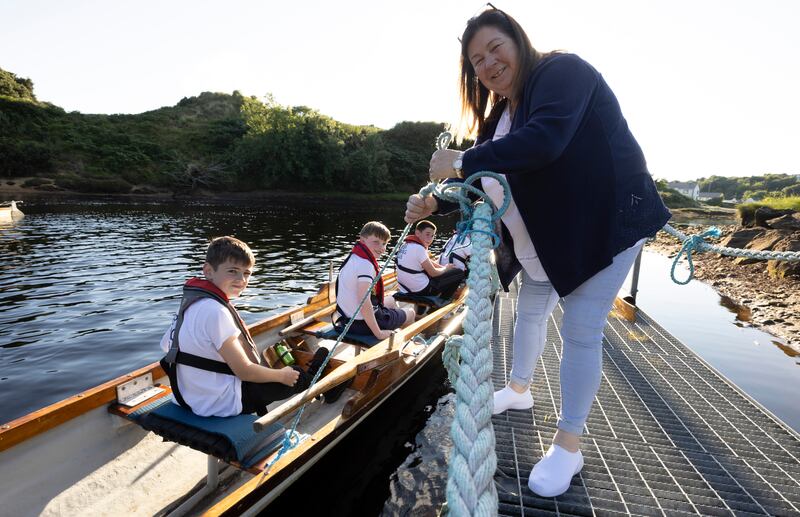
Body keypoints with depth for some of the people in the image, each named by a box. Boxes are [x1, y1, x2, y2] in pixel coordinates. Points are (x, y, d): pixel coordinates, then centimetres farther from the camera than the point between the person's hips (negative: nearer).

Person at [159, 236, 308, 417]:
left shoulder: (192, 300, 0)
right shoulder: (216, 312, -27)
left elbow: (166, 344, 9)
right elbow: (244, 371, -24)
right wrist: (282, 375, -8)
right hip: (221, 403, -9)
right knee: (299, 376, 1)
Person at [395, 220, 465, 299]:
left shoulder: (406, 244, 6)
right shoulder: (419, 248, -21)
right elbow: (433, 273, -15)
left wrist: (443, 267, 8)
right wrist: (446, 268, 4)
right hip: (422, 290, -9)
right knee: (459, 273, 0)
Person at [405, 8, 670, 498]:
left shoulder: (561, 71, -16)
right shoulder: (500, 115, 8)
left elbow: (545, 140, -35)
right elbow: (482, 181, 6)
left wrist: (463, 162, -30)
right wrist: (435, 202, -10)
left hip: (606, 221, -8)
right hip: (543, 236, 8)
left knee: (581, 330, -5)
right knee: (530, 311, 18)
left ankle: (569, 443, 13)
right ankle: (519, 389, 43)